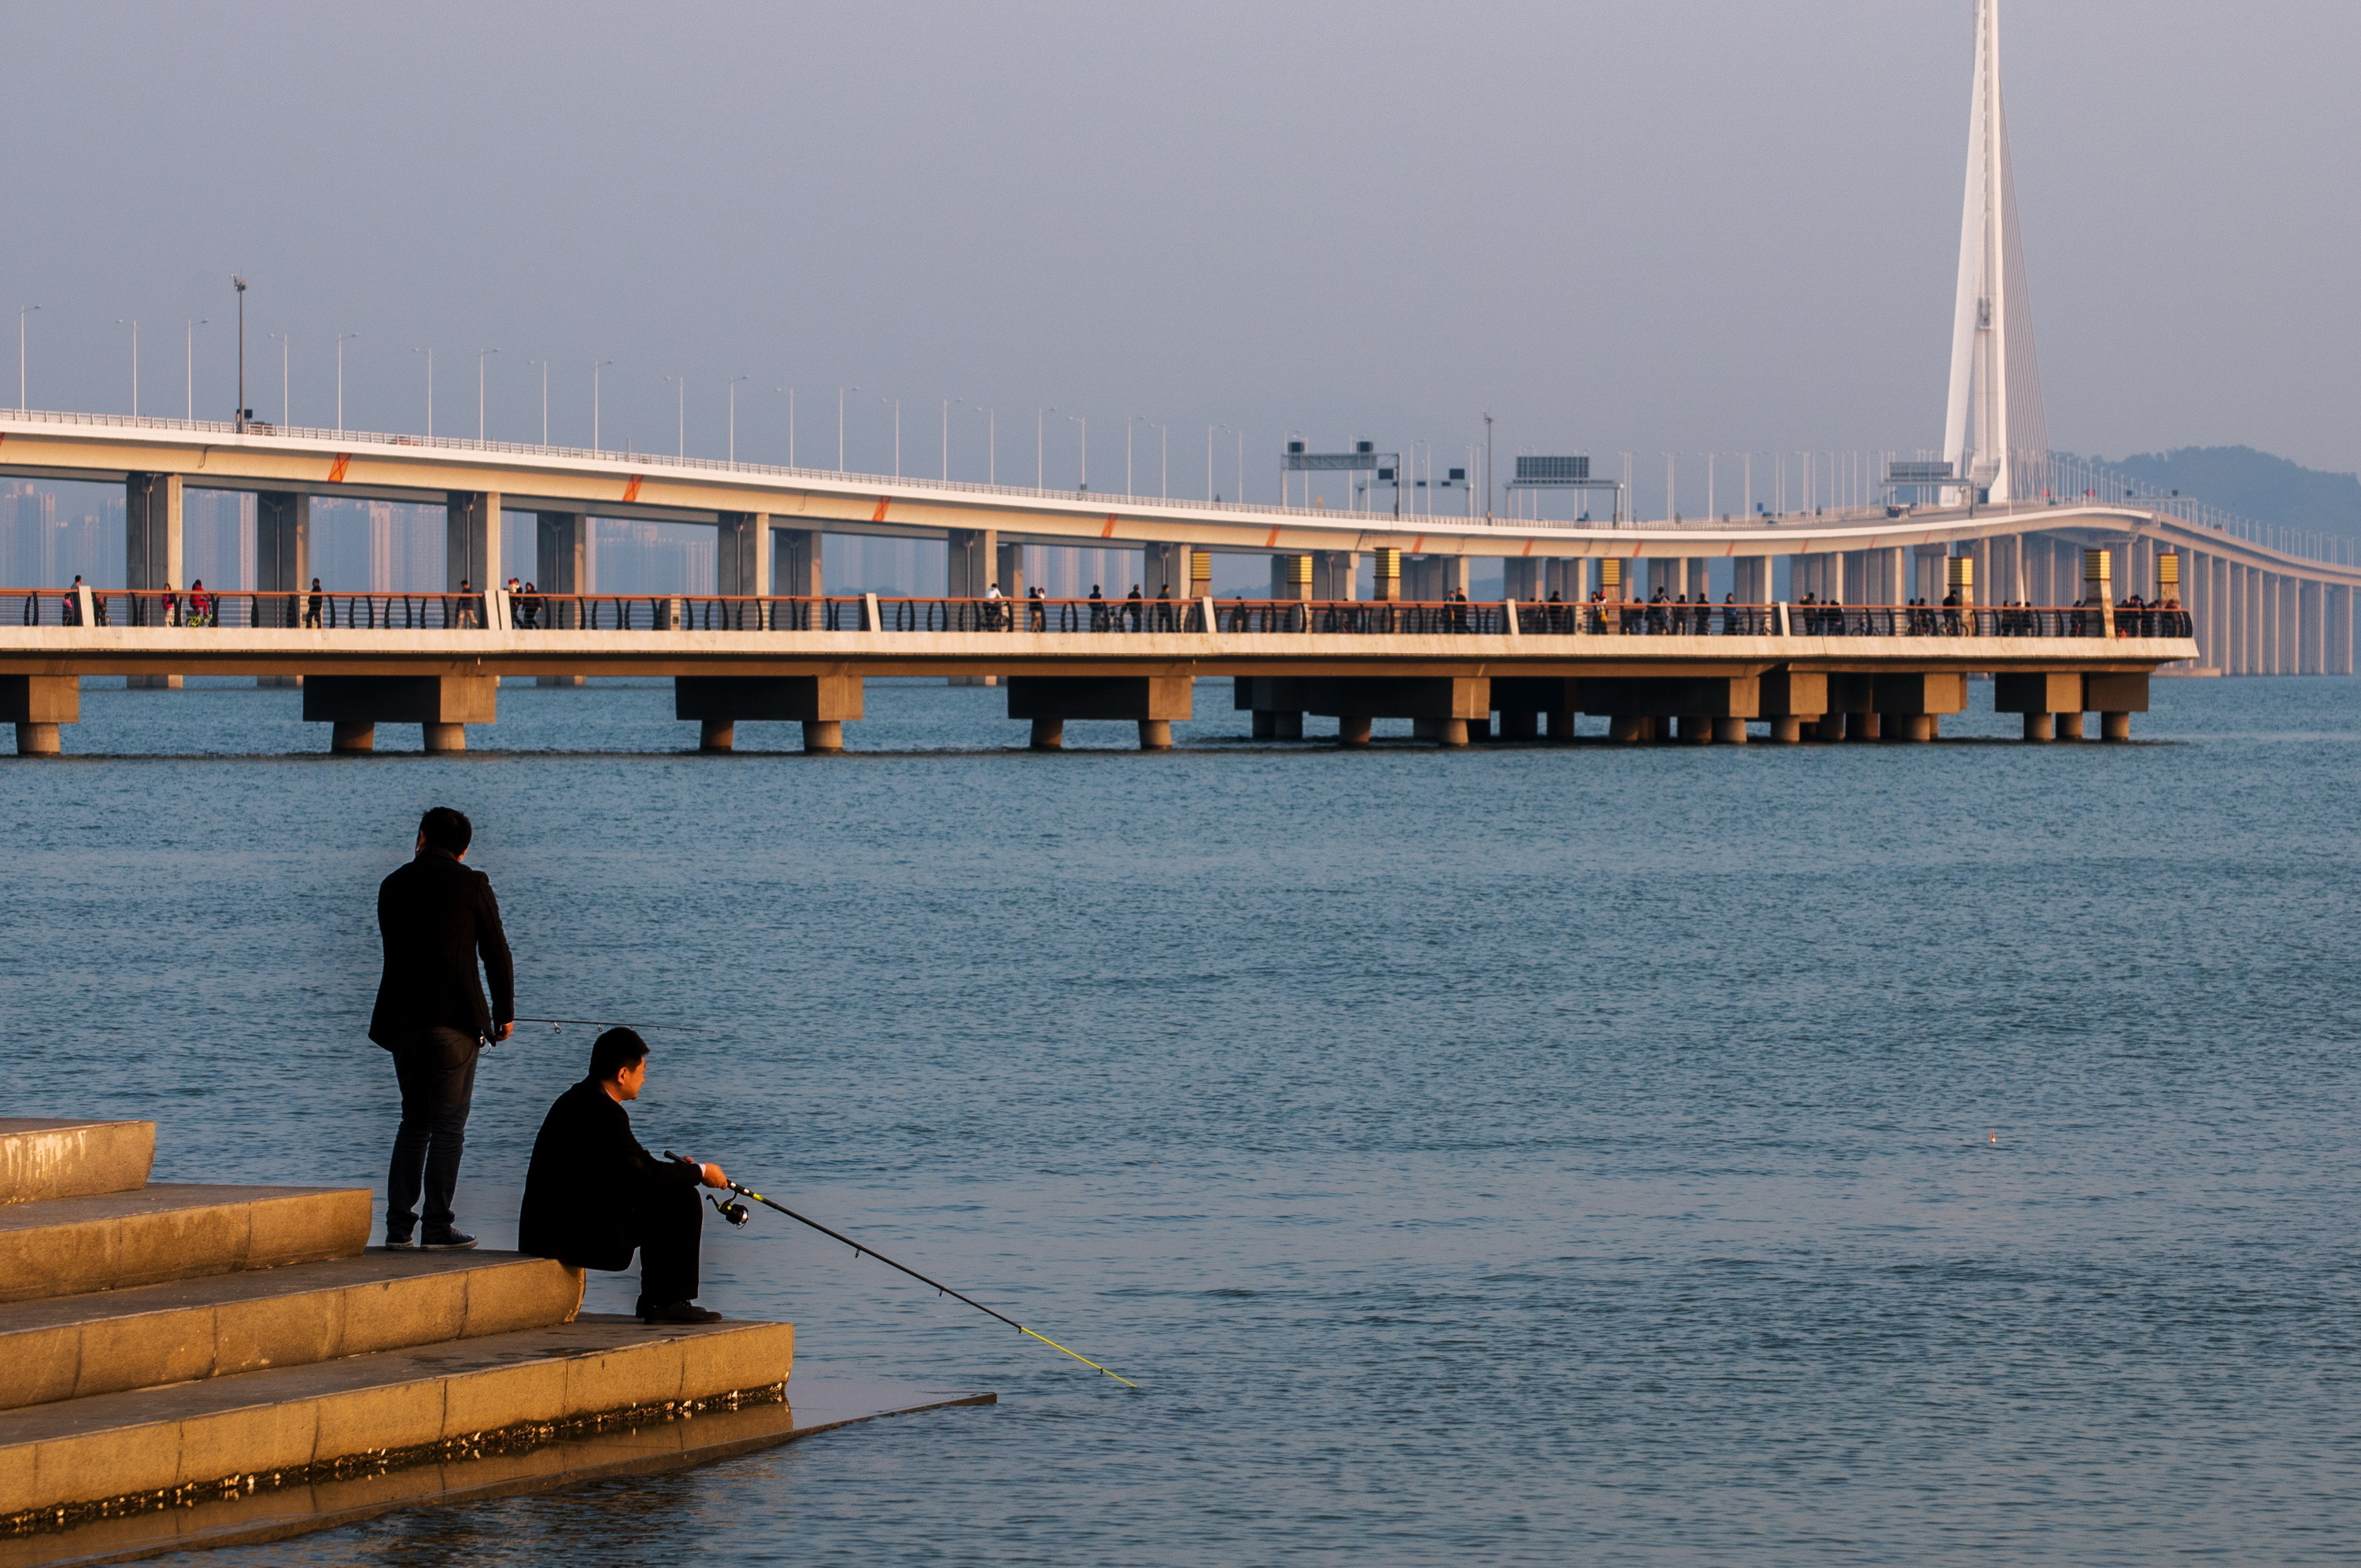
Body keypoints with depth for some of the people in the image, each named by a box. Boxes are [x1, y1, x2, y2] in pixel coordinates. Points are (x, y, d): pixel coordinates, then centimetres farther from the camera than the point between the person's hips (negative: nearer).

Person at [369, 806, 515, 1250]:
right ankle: (437, 1227, -4)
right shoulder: (471, 884, -3)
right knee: (449, 1125, 0)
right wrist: (505, 1012, 11)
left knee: (414, 1121, 14)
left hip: (402, 1020, 5)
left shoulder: (392, 885, 10)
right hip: (454, 1017, -4)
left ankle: (398, 1226, 9)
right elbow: (496, 952, -1)